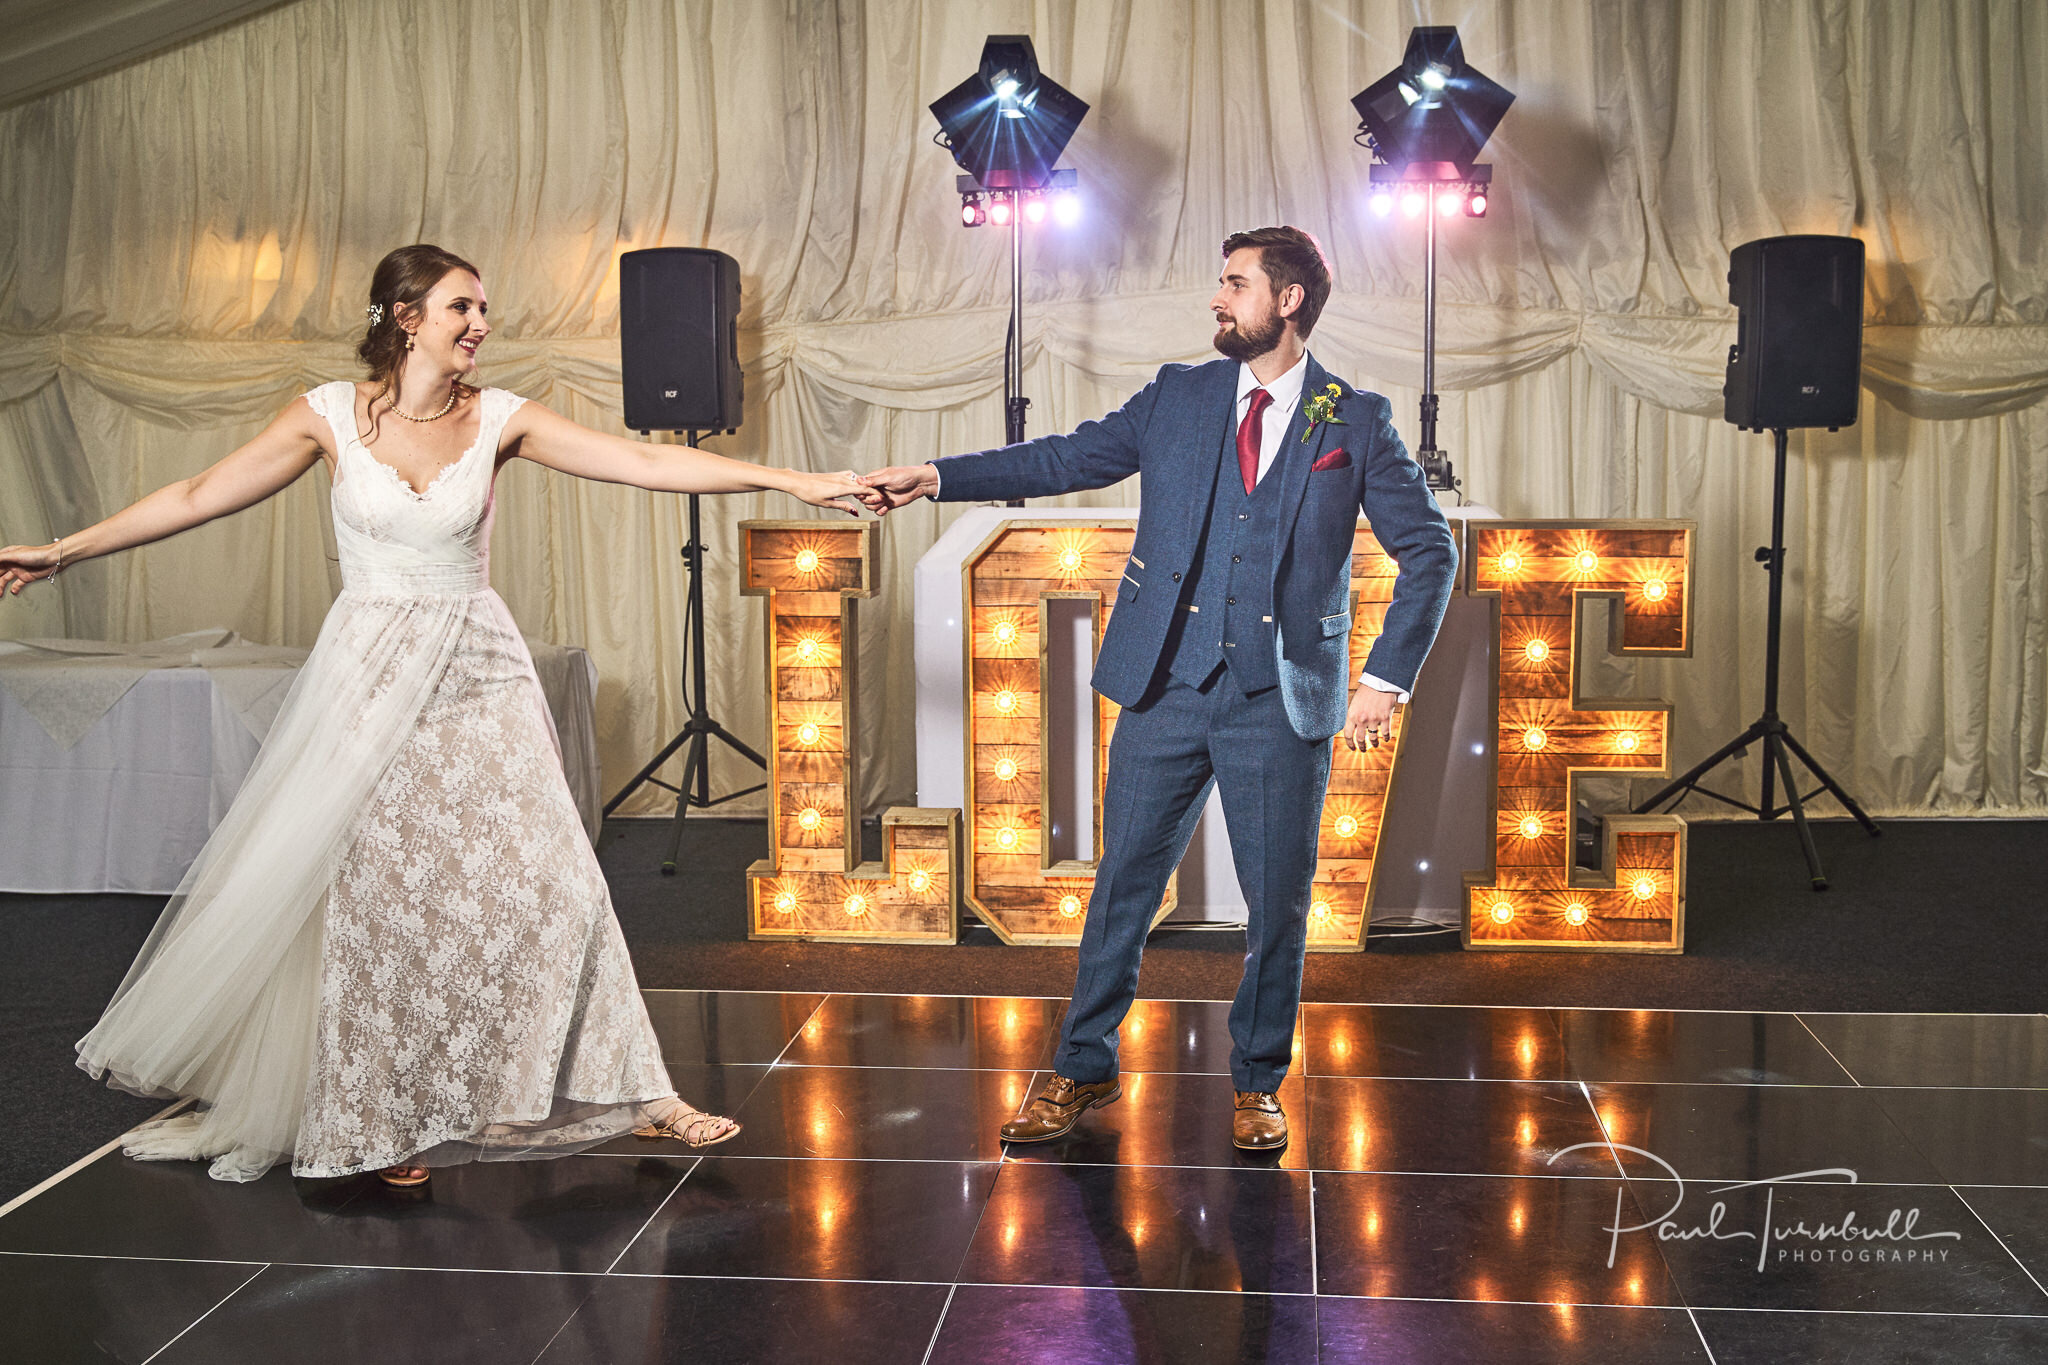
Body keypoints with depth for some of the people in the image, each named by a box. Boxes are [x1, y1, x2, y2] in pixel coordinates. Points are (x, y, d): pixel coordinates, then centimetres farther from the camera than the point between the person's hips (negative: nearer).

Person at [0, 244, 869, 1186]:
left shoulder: (500, 420, -2)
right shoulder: (333, 416, -3)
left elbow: (643, 461, -9)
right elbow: (197, 496, 2)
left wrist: (791, 480, -16)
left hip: (476, 676, 1)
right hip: (370, 682, -1)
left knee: (540, 879, -3)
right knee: (372, 898, 3)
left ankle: (628, 1093, 8)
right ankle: (378, 1123, 19)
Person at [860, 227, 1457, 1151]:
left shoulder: (1355, 422, 1)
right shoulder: (1178, 396, 9)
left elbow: (1428, 550, 2)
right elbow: (1066, 460, 9)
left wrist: (1387, 679, -7)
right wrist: (935, 477, 0)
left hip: (1280, 700, -2)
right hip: (1167, 690, 2)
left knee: (1277, 903, 5)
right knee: (1123, 881, 8)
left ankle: (1257, 1083, 25)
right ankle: (1084, 1068, 24)